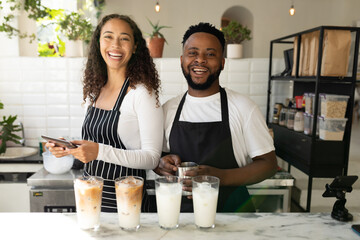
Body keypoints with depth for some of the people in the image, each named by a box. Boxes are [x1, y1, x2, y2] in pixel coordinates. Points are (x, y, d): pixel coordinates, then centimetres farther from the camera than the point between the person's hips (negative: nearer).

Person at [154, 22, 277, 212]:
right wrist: (162, 164, -7)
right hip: (179, 211, 5)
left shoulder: (243, 107, -2)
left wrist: (221, 177, -16)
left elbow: (268, 164, -2)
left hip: (231, 211, -4)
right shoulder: (168, 109, 7)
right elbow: (155, 158, 17)